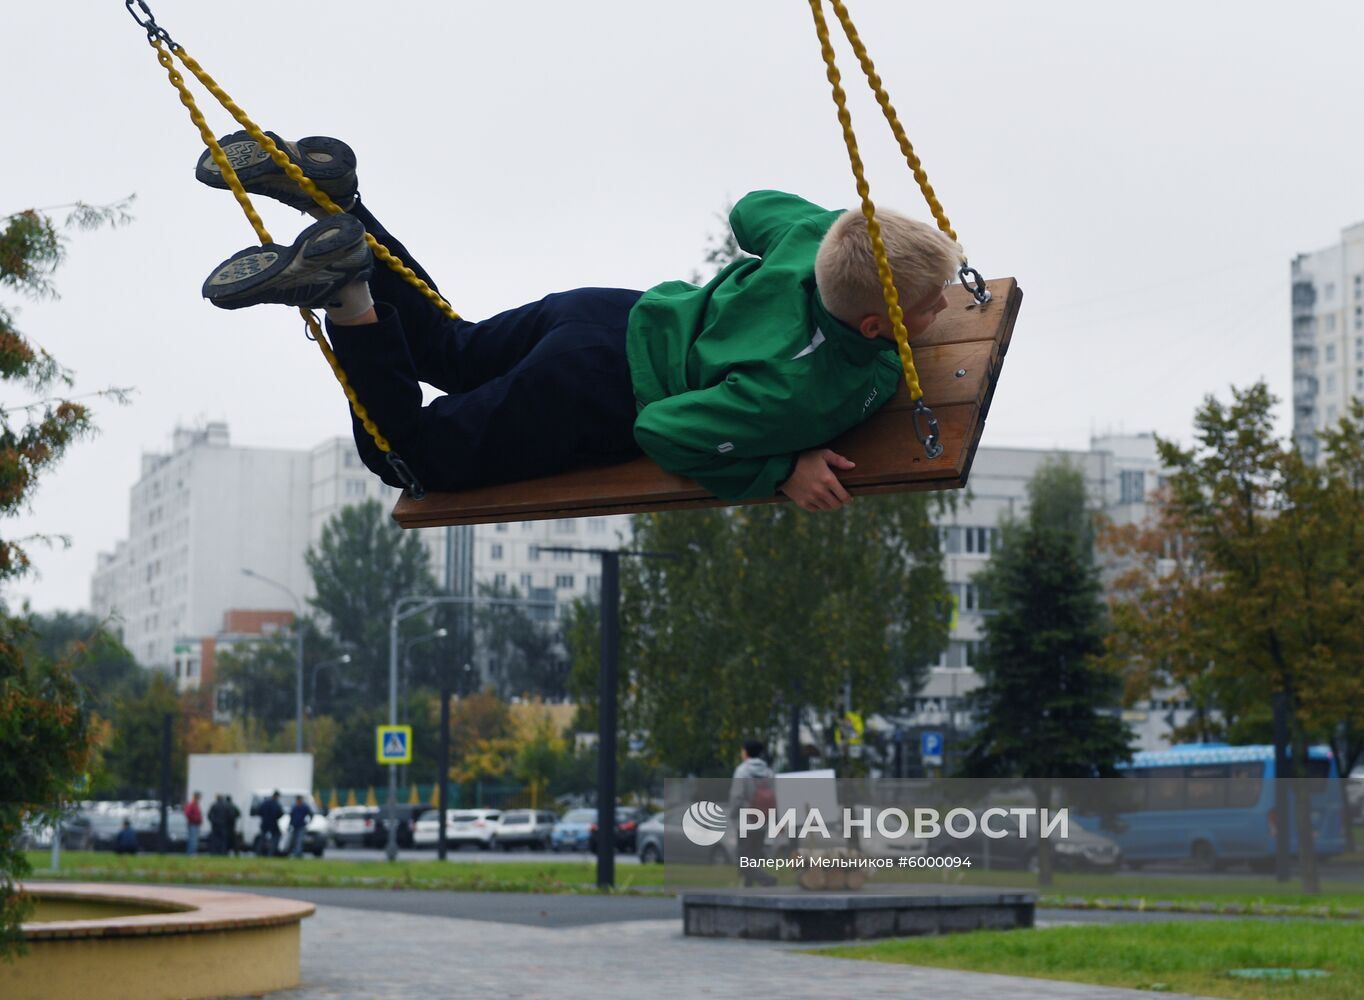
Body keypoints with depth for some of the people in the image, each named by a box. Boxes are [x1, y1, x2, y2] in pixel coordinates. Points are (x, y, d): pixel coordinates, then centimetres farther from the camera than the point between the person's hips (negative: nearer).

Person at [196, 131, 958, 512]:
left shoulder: (824, 233, -14)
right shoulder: (805, 393, -34)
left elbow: (757, 210, 10)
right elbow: (665, 431, -30)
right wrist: (781, 472, -25)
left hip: (622, 316, 7)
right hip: (592, 402, -7)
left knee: (446, 349, 33)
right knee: (406, 456, 13)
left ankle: (333, 202, 15)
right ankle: (349, 300, -9)